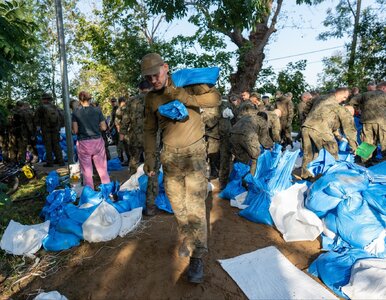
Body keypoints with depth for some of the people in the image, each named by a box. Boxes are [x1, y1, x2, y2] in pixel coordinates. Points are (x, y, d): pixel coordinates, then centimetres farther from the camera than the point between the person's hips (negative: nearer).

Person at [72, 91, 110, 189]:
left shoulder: (76, 112, -3)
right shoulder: (97, 110, 0)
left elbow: (75, 130, -6)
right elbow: (104, 127, 0)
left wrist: (82, 129, 15)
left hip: (83, 143, -1)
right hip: (97, 141, 1)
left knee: (87, 171, 7)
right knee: (103, 169, 9)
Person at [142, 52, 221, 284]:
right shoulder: (151, 98, 4)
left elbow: (215, 98, -17)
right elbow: (150, 130, 11)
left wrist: (183, 97, -25)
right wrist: (150, 157, 4)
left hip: (194, 151, -4)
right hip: (170, 154, 4)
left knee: (195, 203, -6)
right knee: (177, 202, 11)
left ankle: (197, 257, 7)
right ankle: (188, 238, 36)